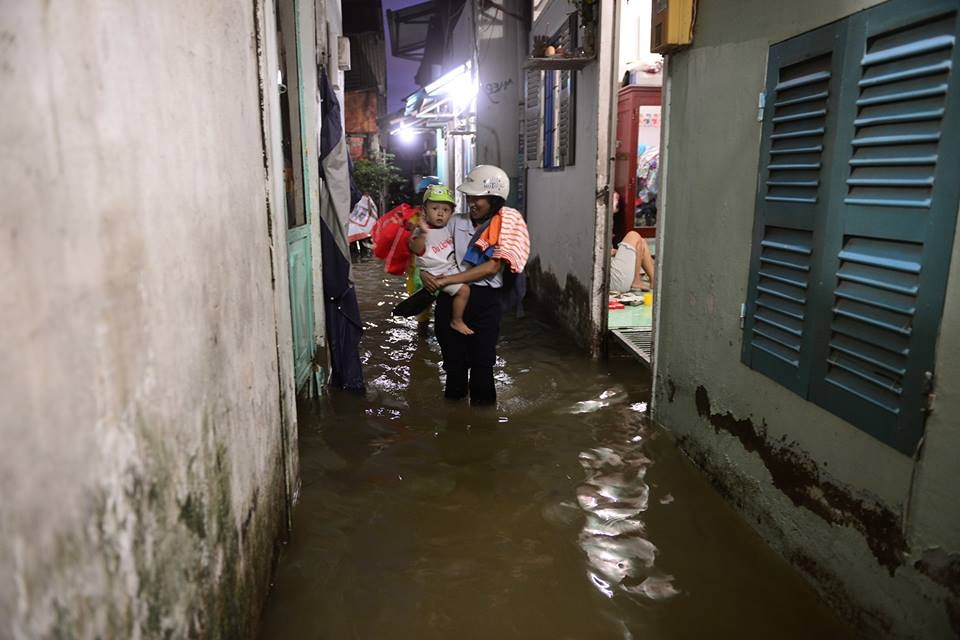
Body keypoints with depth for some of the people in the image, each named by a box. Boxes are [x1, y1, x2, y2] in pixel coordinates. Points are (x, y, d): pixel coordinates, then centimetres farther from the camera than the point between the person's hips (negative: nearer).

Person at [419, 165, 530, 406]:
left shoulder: (505, 227, -3)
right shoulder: (456, 221, 5)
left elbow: (491, 267, -14)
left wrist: (444, 280, -17)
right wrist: (424, 272, -13)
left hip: (484, 300, -2)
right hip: (451, 298, 3)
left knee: (482, 365, 4)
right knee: (453, 362, 12)